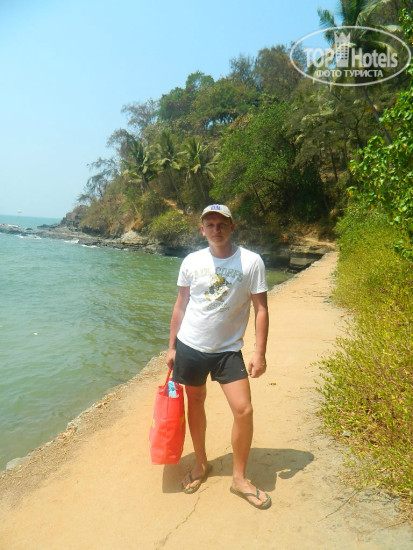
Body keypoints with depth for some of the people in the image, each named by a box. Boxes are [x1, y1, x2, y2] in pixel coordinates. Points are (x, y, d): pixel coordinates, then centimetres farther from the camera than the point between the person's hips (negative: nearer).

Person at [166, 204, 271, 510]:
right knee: (196, 405, 15)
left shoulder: (251, 262, -8)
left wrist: (260, 353, -10)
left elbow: (261, 309, -6)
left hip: (228, 350, -2)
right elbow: (180, 306, 7)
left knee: (244, 411, -5)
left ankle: (239, 478, 20)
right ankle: (201, 464, 39)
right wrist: (172, 347, 8)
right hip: (189, 346, 2)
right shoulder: (192, 262, -1)